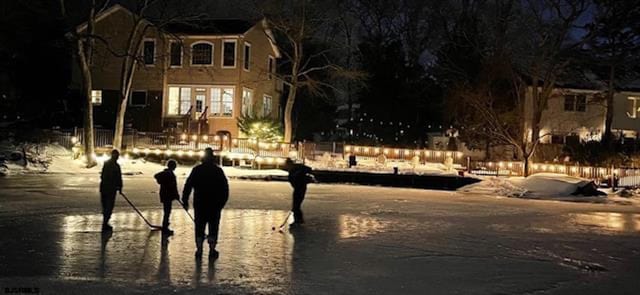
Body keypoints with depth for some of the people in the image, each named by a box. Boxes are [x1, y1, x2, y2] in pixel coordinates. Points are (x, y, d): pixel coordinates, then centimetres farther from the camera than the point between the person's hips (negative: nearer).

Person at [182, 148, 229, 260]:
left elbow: (188, 186, -2)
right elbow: (225, 188, -2)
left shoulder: (196, 170, 0)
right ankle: (212, 250, 3)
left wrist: (185, 201, 2)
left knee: (199, 227, 9)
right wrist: (222, 202, 3)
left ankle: (199, 250, 6)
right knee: (213, 227, 7)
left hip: (199, 204, 1)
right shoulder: (218, 171, -1)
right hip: (215, 204, -1)